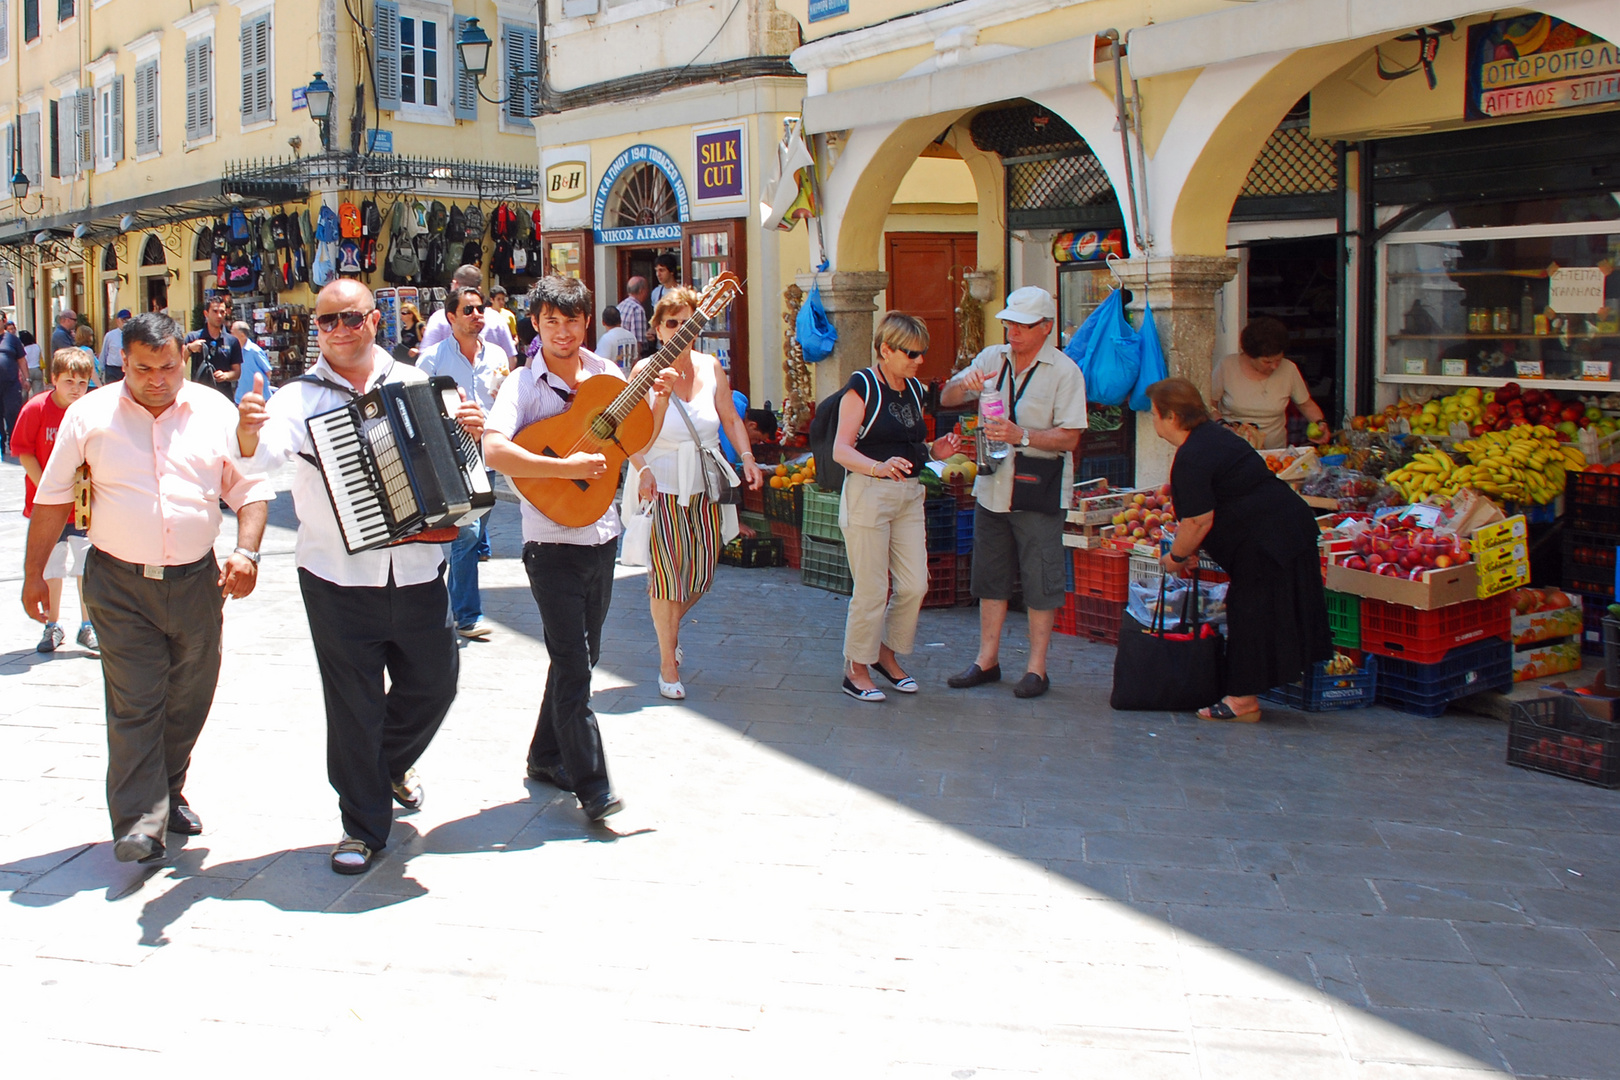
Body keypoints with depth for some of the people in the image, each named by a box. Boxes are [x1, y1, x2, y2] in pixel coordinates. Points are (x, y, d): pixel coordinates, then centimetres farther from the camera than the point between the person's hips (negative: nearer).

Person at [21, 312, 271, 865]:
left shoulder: (215, 412, 2)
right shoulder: (89, 414, -1)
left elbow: (250, 488, 6)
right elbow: (52, 498, 5)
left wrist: (246, 551, -9)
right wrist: (34, 573, 4)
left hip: (197, 583, 2)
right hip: (121, 586, -2)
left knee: (189, 700, 12)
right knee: (134, 704, -7)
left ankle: (169, 793, 32)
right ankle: (139, 822, -4)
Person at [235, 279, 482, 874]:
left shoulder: (412, 383, 6)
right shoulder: (299, 396, -2)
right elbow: (263, 456, -19)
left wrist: (472, 430, -7)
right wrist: (248, 434, -41)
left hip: (418, 572, 3)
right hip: (338, 579, -3)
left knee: (433, 684, 16)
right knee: (353, 705, 4)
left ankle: (393, 763, 47)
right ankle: (363, 826, 20)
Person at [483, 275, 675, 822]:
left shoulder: (606, 375, 5)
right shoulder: (522, 386, -11)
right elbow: (494, 452, -27)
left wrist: (660, 396, -3)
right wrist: (567, 465, -30)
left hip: (602, 536, 6)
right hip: (553, 543, -6)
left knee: (580, 657, 15)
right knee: (573, 663, -5)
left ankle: (546, 757, 31)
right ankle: (592, 787, 0)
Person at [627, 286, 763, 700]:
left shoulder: (711, 367, 6)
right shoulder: (646, 370, -6)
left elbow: (731, 418, 13)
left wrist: (747, 458, 1)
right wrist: (643, 469, -24)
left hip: (705, 484, 4)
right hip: (663, 484, -4)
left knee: (702, 572, 8)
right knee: (667, 571, -4)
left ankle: (670, 625, 39)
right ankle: (668, 663, 10)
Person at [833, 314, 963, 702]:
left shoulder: (914, 389, 14)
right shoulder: (862, 386, -8)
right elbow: (841, 450, -15)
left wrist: (934, 451, 5)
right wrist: (880, 468, -32)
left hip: (909, 495, 7)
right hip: (868, 494, -7)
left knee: (915, 584, 3)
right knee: (872, 589, -4)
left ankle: (887, 653, 25)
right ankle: (856, 669, 12)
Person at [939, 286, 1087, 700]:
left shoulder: (1064, 371, -7)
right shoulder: (992, 359, 8)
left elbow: (1069, 436, -12)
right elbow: (946, 400, 10)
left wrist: (1020, 436, -24)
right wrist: (964, 384, -12)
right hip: (992, 486, 5)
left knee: (1040, 580, 0)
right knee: (990, 576, 12)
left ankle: (1037, 667, 10)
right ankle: (987, 659, 23)